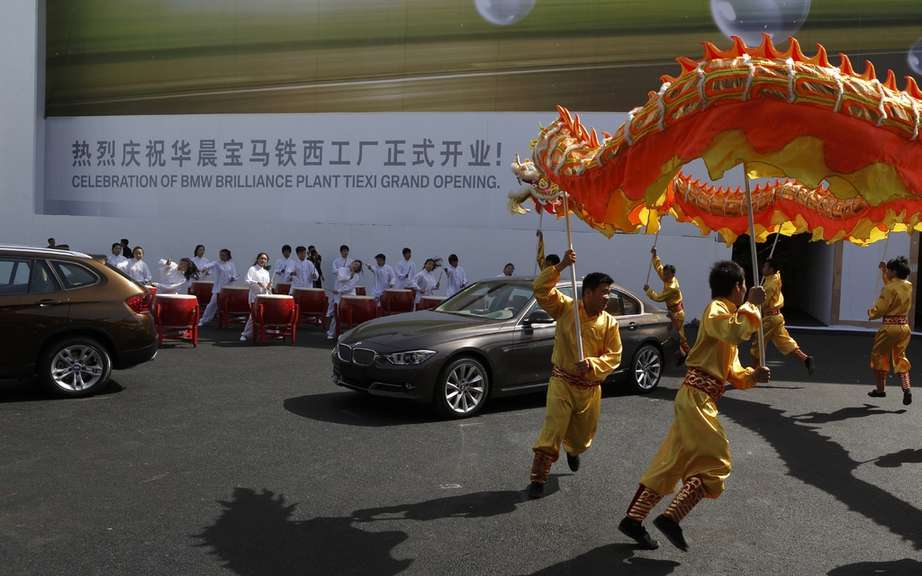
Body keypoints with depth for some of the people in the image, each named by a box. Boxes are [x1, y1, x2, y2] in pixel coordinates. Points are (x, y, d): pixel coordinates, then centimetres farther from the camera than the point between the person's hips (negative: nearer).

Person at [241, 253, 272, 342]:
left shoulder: (266, 272, 17)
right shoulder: (252, 269, 1)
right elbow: (248, 281, -12)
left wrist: (269, 286, -4)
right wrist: (258, 283, -25)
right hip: (255, 295, -5)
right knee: (254, 315, -11)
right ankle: (245, 334, -3)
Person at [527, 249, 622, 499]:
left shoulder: (609, 323, -4)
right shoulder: (565, 308, -9)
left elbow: (613, 356, -4)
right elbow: (540, 289, -19)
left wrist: (591, 364, -23)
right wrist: (561, 266, -28)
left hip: (591, 388, 3)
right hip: (562, 382, -3)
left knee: (583, 435, 19)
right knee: (552, 431, -12)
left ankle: (573, 452, 56)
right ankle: (538, 479, -2)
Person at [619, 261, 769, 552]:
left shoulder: (726, 315, 25)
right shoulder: (716, 309, -6)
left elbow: (732, 371, 23)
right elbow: (736, 333, -31)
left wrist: (753, 375, 3)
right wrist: (752, 304, -16)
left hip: (698, 398, 10)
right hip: (696, 397, -10)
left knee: (672, 463, 10)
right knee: (715, 463, -7)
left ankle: (633, 518, 13)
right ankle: (671, 518, -10)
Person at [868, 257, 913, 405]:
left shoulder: (889, 289, -17)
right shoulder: (908, 286, 5)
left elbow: (880, 309, -14)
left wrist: (870, 313, 5)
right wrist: (884, 272, 27)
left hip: (889, 327, -7)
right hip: (904, 326, 7)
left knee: (879, 357, 10)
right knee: (900, 358, 15)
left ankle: (880, 389, 17)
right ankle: (906, 388, -3)